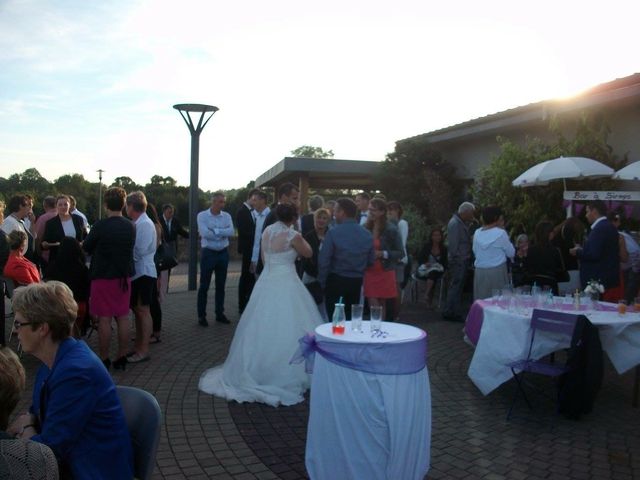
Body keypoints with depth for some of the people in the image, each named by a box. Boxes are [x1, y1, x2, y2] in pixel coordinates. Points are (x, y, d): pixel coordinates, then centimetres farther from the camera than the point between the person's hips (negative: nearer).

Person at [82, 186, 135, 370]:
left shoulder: (100, 226, -14)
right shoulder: (131, 227, -1)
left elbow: (86, 248, -1)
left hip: (103, 277, -4)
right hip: (124, 277, 5)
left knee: (104, 319, 2)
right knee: (123, 317, 9)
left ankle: (104, 359, 10)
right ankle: (122, 358, 16)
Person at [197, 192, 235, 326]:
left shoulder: (227, 216, 4)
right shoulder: (202, 216, -5)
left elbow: (231, 232, -11)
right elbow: (204, 233, -19)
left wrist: (215, 231, -16)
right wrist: (223, 233, -11)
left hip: (223, 253, 4)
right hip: (208, 253, -3)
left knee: (221, 285, 12)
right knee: (204, 286, 3)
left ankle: (220, 313, 22)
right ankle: (201, 315, 12)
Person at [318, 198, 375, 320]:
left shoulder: (333, 232, -14)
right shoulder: (367, 234, -1)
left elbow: (323, 260, -14)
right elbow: (371, 260, 4)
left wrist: (322, 282, -3)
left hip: (335, 280, -4)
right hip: (357, 281, 4)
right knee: (352, 318, 15)